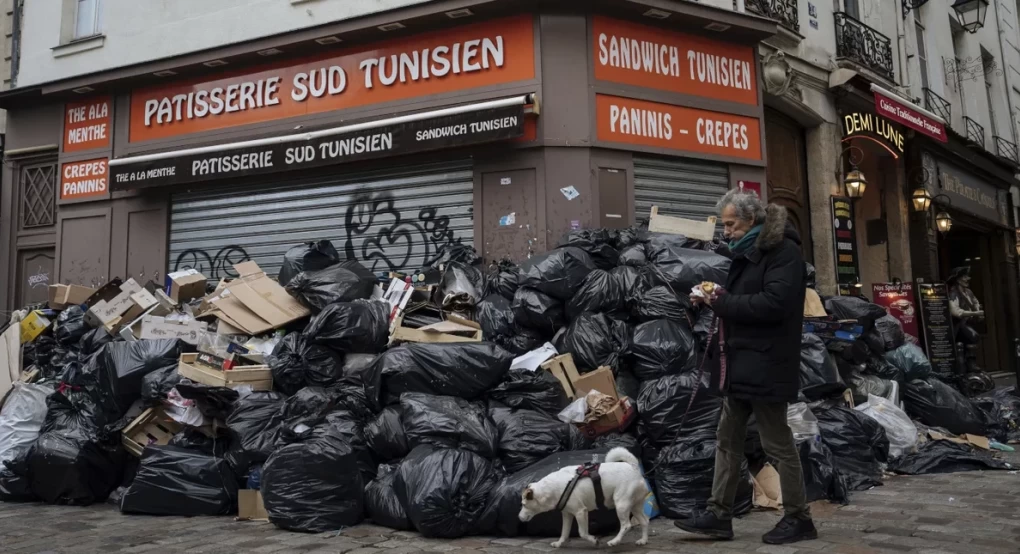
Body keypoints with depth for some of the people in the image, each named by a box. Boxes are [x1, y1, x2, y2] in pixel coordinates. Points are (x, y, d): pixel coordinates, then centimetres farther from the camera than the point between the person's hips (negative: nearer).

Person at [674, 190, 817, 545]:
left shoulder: (784, 251, -13)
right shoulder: (747, 252, 15)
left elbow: (774, 303, -25)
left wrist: (723, 302, -18)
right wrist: (714, 299, 2)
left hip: (765, 365, -9)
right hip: (741, 363, 10)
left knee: (777, 443, 1)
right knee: (728, 439, 11)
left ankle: (798, 518, 16)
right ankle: (719, 515, 18)